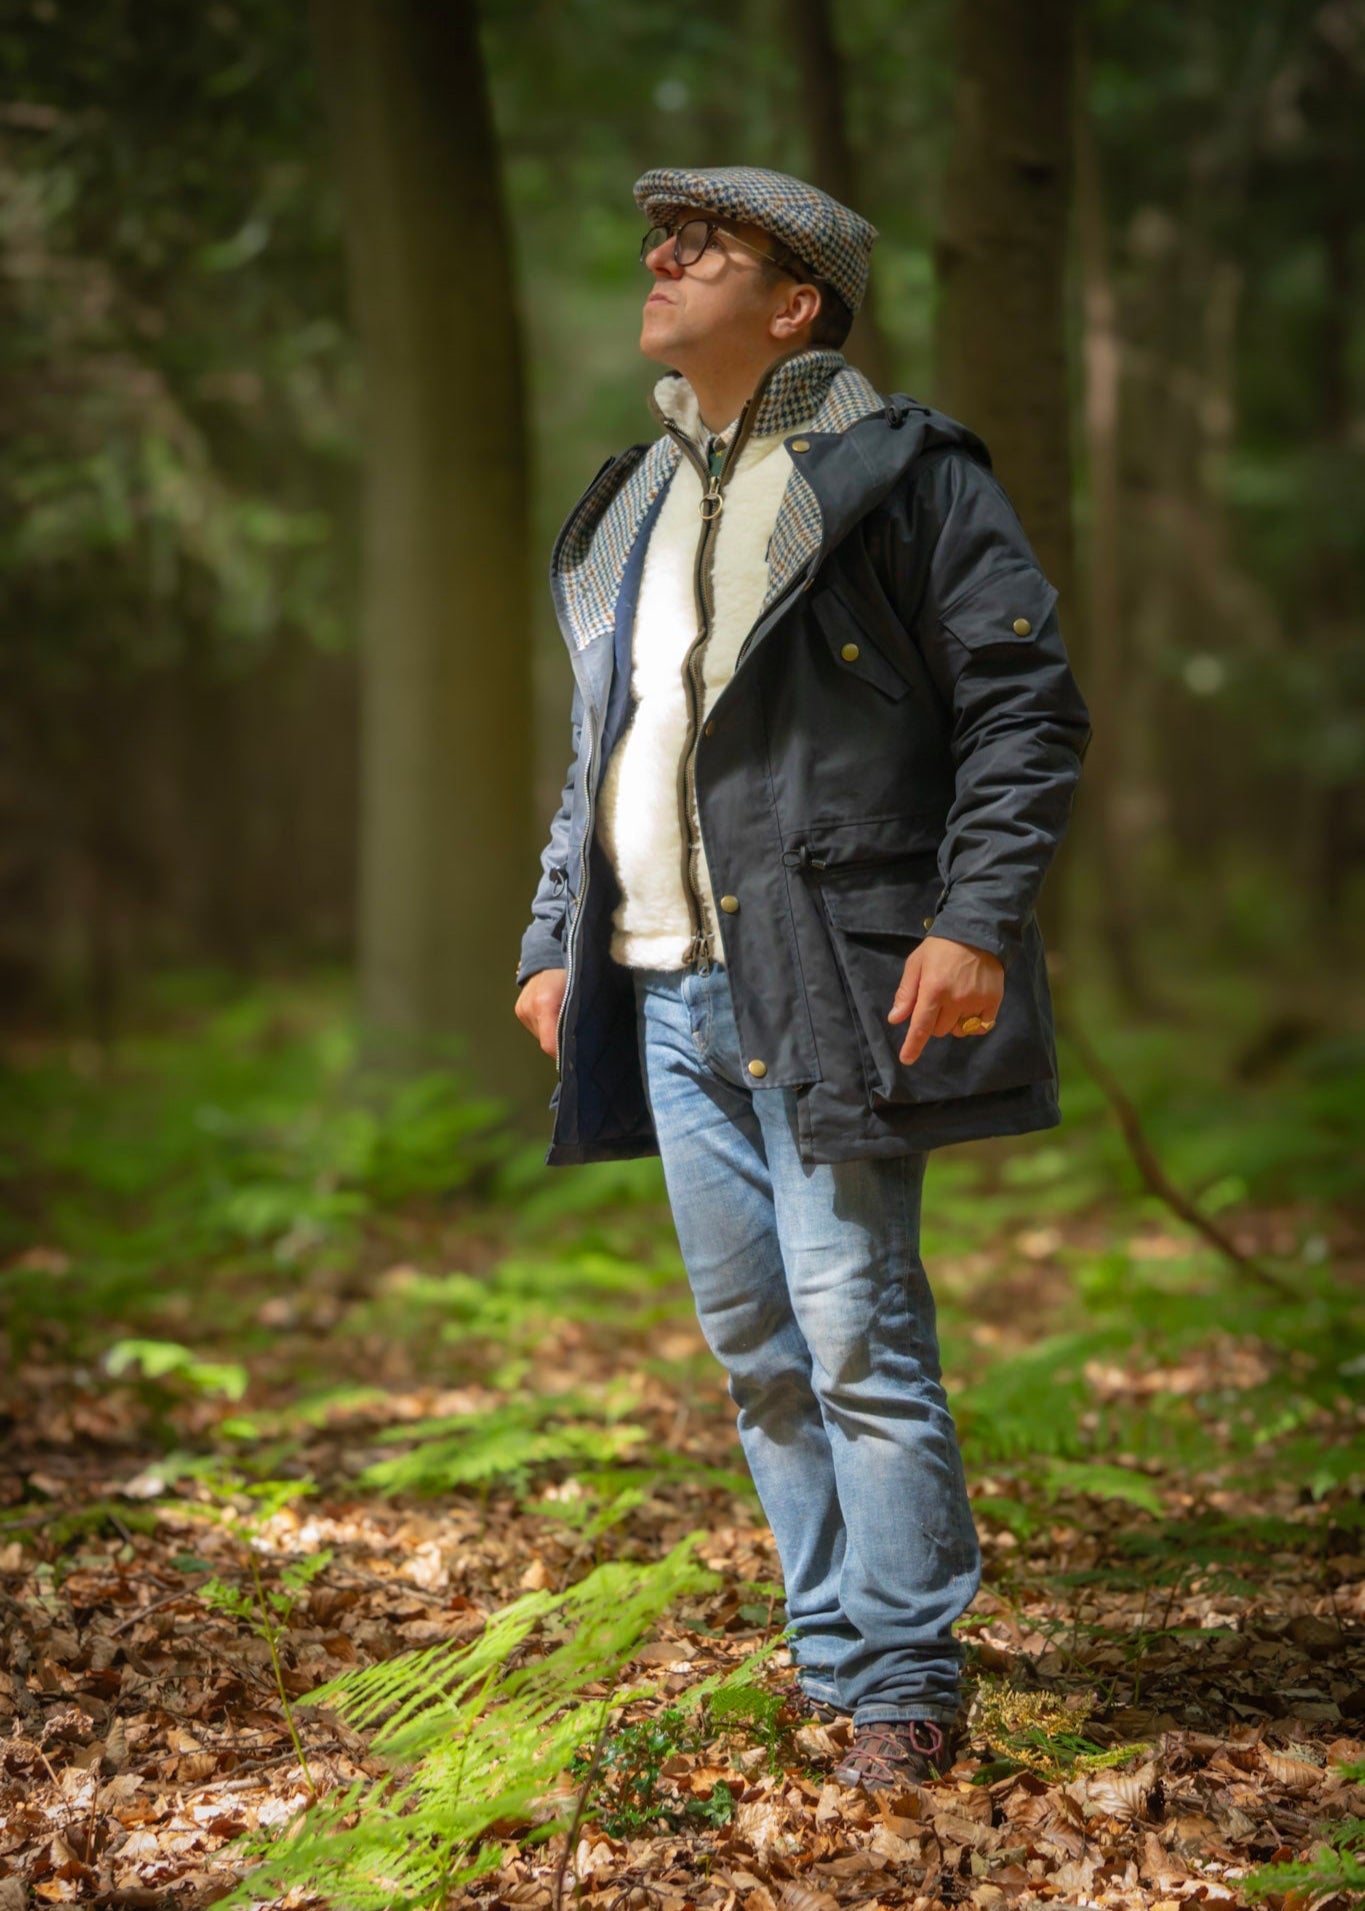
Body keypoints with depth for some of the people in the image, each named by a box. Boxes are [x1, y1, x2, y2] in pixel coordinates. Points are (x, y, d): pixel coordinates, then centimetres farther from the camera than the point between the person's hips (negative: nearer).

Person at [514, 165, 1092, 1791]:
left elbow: (1026, 708, -7)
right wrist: (555, 939, 17)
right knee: (756, 1348, 10)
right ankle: (832, 1654, 21)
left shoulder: (898, 471, -3)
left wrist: (976, 920, -16)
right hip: (668, 988, 7)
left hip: (824, 984, -7)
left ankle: (903, 1686, 4)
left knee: (858, 1337, -7)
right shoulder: (634, 505, 19)